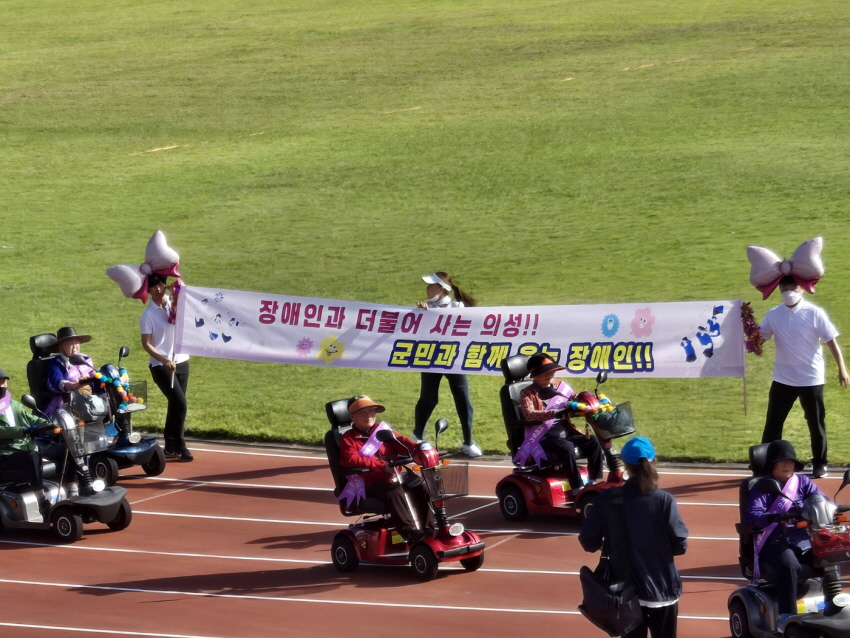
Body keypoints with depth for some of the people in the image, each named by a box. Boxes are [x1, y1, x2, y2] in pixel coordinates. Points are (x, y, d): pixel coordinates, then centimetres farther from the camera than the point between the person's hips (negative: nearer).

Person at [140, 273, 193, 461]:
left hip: (181, 362, 5)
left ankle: (170, 447, 18)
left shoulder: (175, 304, 4)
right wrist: (164, 360, -22)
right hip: (161, 366, -5)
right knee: (180, 404, -13)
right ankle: (179, 446, -5)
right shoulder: (148, 314, -9)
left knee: (175, 405, 9)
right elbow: (146, 344, -12)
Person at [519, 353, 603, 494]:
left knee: (593, 442, -16)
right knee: (566, 447, -34)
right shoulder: (527, 393, -5)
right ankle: (578, 490, -32)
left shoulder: (559, 386, 12)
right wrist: (555, 413, -36)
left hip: (565, 432, 6)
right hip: (544, 436, -6)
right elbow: (528, 414, -24)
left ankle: (595, 482, -10)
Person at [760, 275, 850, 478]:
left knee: (815, 422, 7)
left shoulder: (814, 313, -10)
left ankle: (819, 463, 20)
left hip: (811, 379, -3)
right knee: (773, 422, 4)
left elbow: (831, 341, -8)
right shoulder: (773, 315, 0)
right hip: (782, 378, 3)